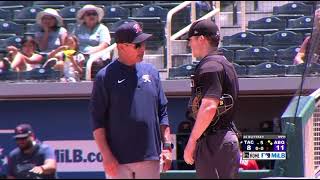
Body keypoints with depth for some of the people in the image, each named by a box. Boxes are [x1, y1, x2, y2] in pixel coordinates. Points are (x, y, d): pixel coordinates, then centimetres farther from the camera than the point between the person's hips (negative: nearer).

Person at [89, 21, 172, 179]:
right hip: (118, 160, -4)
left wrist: (167, 146, 7)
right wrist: (106, 155, -12)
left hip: (150, 158, 4)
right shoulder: (105, 76, -3)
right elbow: (97, 121, -5)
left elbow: (162, 113, 15)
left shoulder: (151, 72, 12)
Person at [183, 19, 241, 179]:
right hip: (228, 137, 11)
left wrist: (192, 141, -21)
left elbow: (209, 107, -24)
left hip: (213, 141, -11)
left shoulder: (210, 66, -13)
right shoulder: (226, 65, 20)